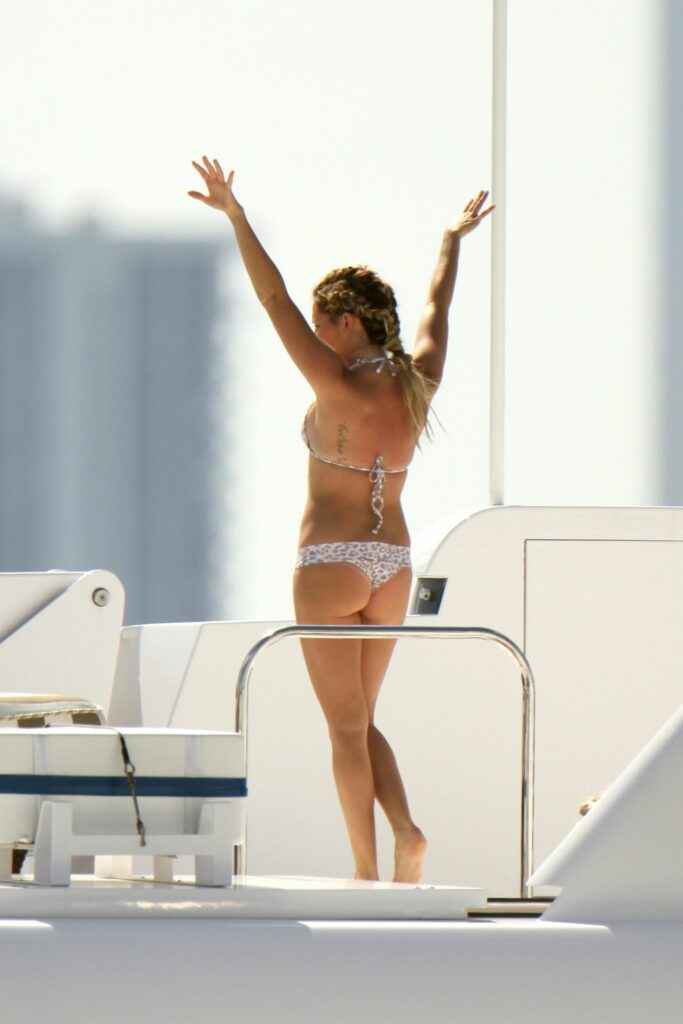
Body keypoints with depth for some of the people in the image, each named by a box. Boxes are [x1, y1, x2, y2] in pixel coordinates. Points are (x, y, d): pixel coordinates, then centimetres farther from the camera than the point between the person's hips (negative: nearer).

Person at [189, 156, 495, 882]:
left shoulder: (341, 388, -15)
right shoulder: (419, 384, 2)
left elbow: (275, 301, -16)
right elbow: (437, 310, 21)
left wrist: (235, 215, -12)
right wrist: (453, 242, 38)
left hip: (330, 562, -6)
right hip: (392, 563, 6)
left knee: (346, 725, -2)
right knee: (359, 722, 15)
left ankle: (367, 870, -4)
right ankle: (406, 832, -5)